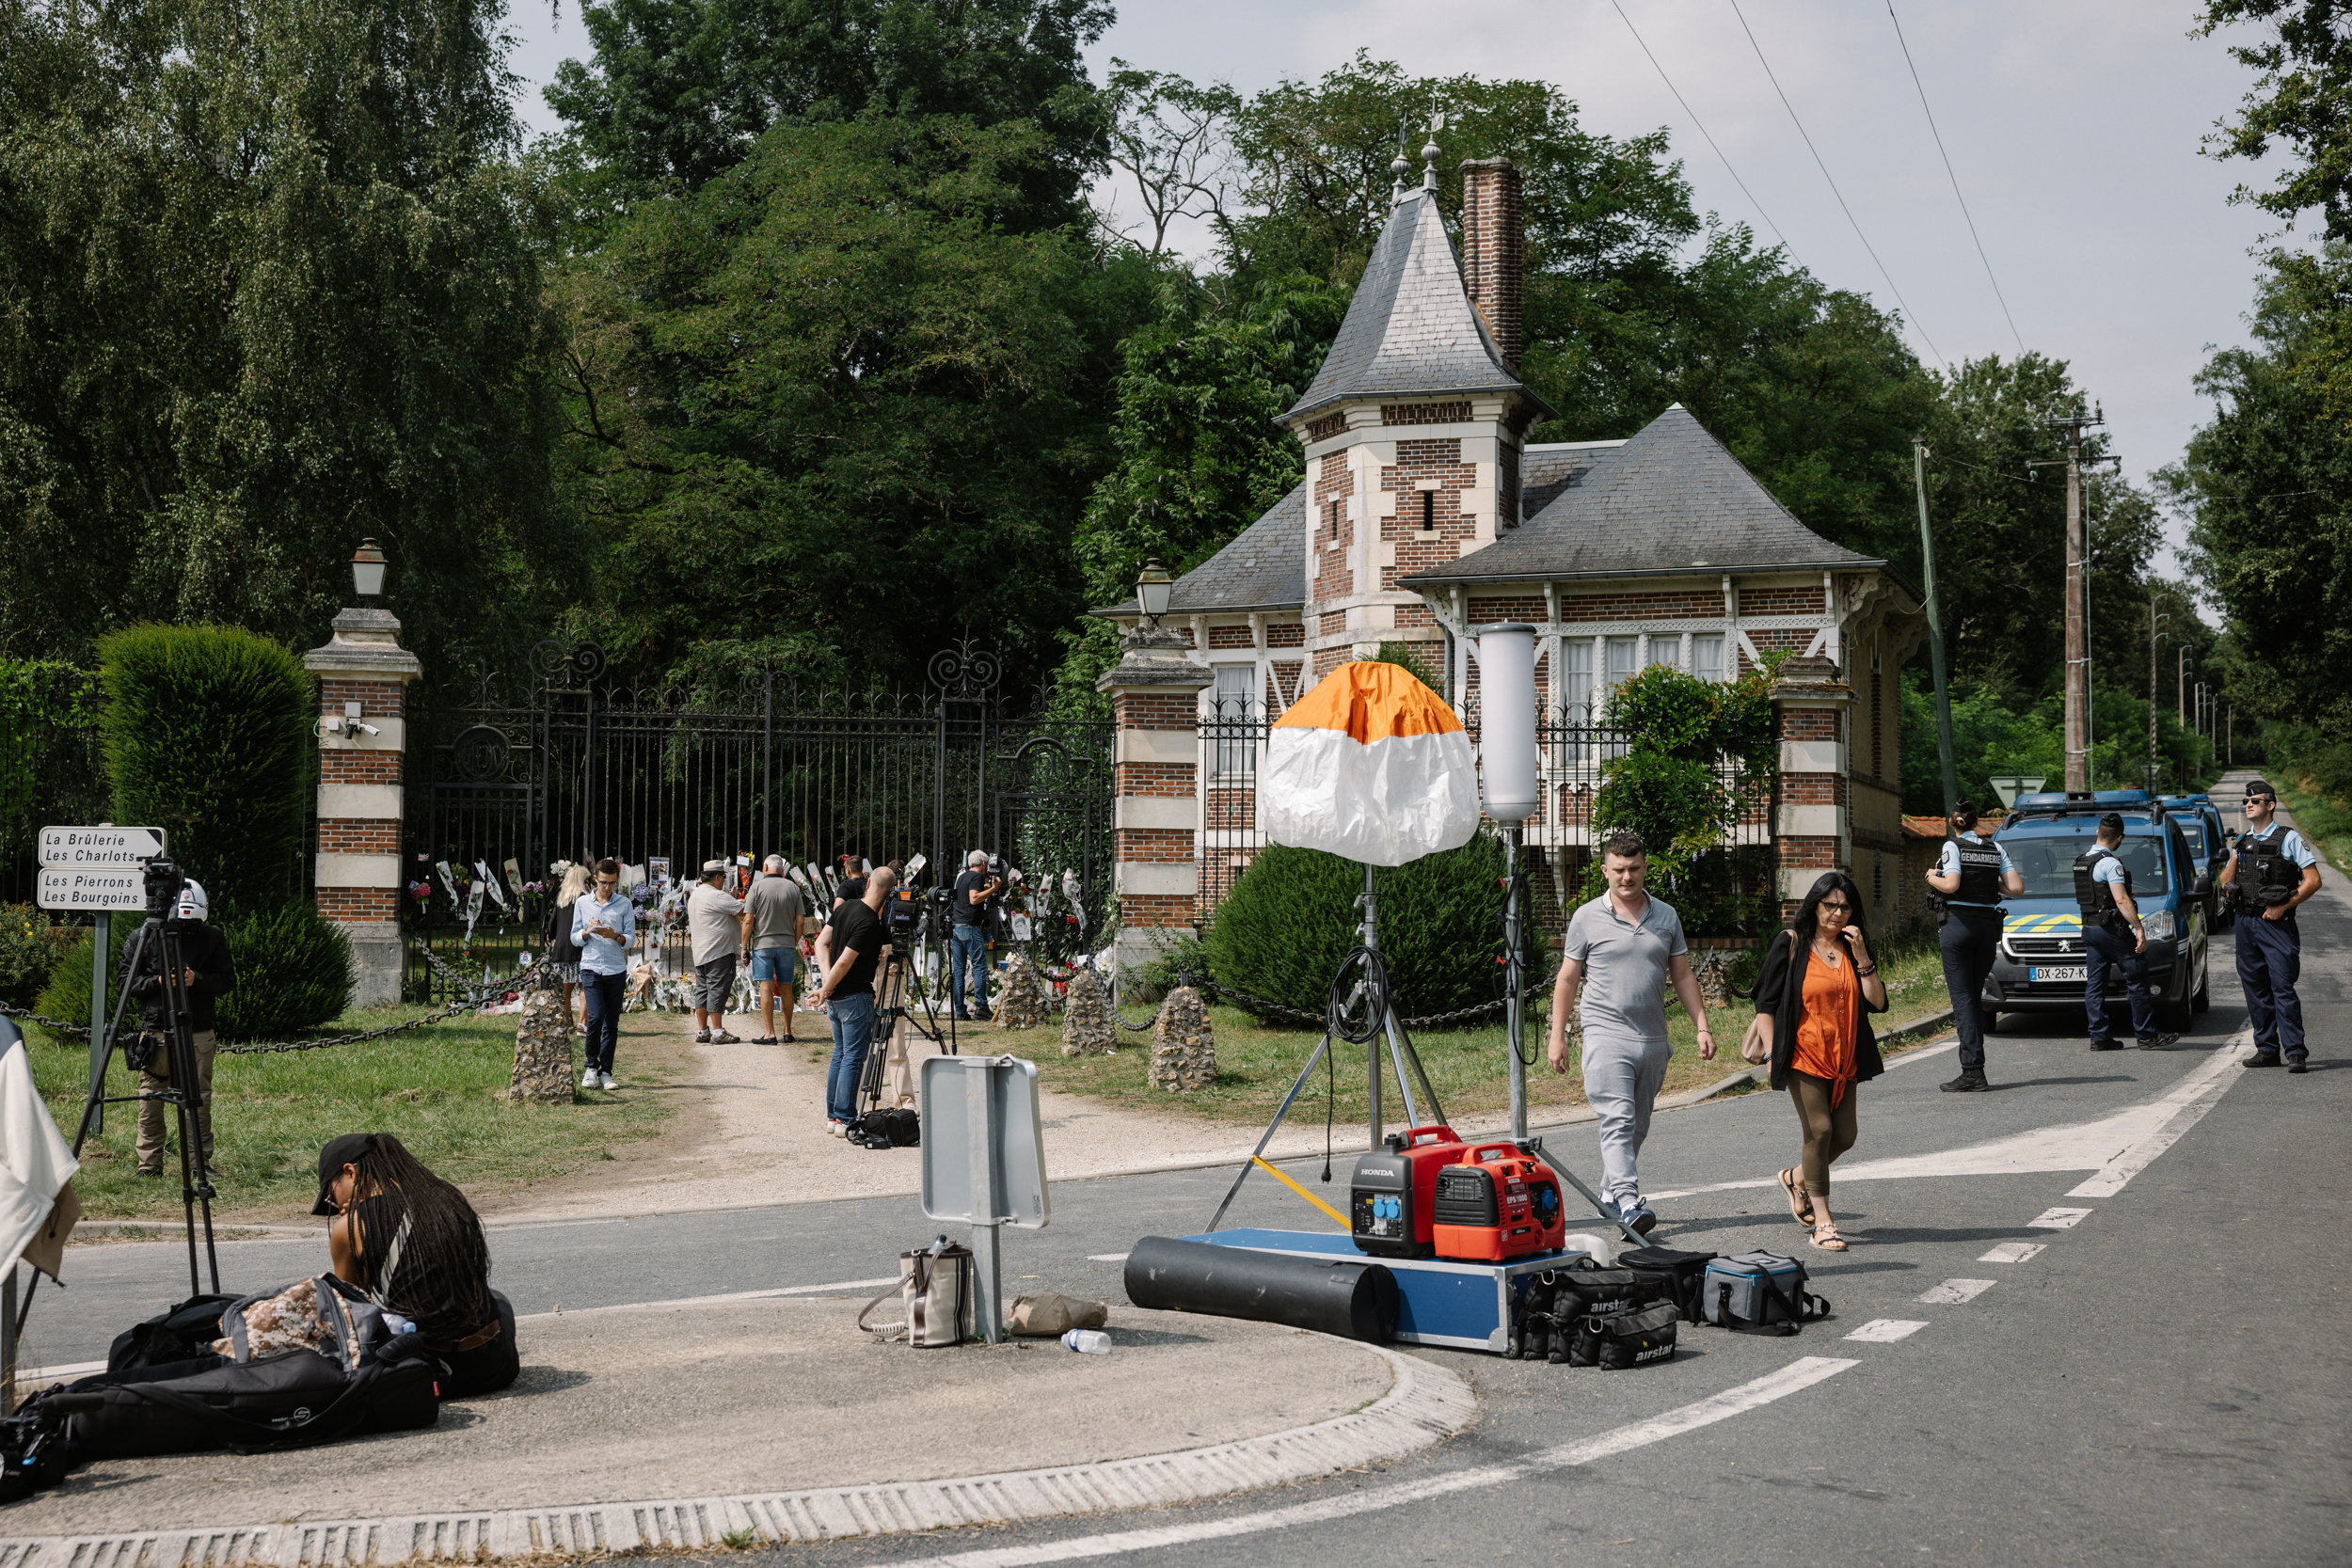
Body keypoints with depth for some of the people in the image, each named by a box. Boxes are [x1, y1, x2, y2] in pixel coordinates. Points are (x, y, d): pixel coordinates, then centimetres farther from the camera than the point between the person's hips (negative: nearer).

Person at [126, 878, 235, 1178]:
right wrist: (158, 981, -13)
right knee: (151, 1102, 0)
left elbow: (228, 981, 4)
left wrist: (197, 979, -13)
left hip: (198, 1032, 1)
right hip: (155, 1031, 0)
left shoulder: (213, 939, 3)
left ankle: (201, 1161, 12)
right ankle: (149, 1164, 9)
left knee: (199, 1101, 2)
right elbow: (127, 981, 3)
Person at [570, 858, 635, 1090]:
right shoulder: (582, 903, 7)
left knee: (612, 1023, 2)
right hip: (591, 967, -1)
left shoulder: (624, 905, 6)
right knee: (596, 1017, -15)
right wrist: (588, 932, -12)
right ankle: (591, 1066, 1)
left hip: (616, 969, 1)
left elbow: (631, 938, 4)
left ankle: (605, 1071, 9)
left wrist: (615, 936, -16)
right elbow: (575, 938, 9)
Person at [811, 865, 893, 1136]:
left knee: (840, 1054, 15)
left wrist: (826, 976, 6)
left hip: (835, 996, 9)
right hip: (856, 997, -9)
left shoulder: (847, 906, 5)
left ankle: (832, 1115, 18)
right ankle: (845, 1120, -4)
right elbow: (844, 963, -21)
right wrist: (826, 990, -8)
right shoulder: (869, 923, -22)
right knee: (853, 1058, -4)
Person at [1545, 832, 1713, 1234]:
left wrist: (1702, 1026, 7)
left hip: (1653, 1040, 4)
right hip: (1606, 1035, -4)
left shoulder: (1666, 916, 10)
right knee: (1618, 1122, -15)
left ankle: (1610, 1193, 27)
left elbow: (1683, 976, 15)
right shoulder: (1587, 918, 1)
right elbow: (1568, 979, 5)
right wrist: (1557, 1036, 2)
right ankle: (1628, 1205, -23)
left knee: (1637, 1126, 12)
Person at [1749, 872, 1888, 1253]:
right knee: (1819, 1130, -11)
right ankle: (1822, 1222, -3)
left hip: (1843, 1060, 5)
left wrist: (1861, 957, -8)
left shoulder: (1854, 948, 10)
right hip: (1805, 1056, -5)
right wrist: (1773, 1051, -8)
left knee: (1844, 1136, 5)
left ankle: (1796, 1178, 33)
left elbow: (1877, 1003, 0)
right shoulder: (1792, 944, -3)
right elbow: (1765, 1003, -1)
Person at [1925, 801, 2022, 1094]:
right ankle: (1973, 1065, 12)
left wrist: (1932, 878, 2)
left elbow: (1951, 884, -18)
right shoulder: (1995, 848, 10)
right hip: (1988, 926, 5)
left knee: (1963, 998, -5)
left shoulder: (1953, 846, -4)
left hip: (1958, 924, -5)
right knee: (1975, 996, 14)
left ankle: (1972, 1072, -12)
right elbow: (2017, 887, 3)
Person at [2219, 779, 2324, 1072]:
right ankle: (2267, 1050, 14)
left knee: (2282, 987, -10)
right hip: (2245, 923, 6)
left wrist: (2283, 907, -13)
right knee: (2255, 988, 7)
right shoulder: (2242, 842, 15)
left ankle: (2295, 1052, -8)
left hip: (2276, 924, -6)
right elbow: (2226, 879, 22)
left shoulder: (2289, 839, -2)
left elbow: (2313, 880, -6)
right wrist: (2234, 859, 1)